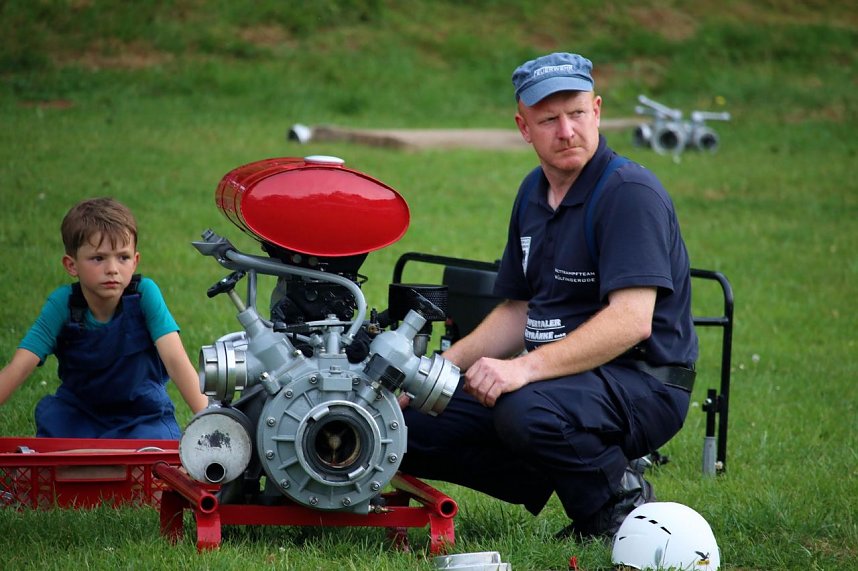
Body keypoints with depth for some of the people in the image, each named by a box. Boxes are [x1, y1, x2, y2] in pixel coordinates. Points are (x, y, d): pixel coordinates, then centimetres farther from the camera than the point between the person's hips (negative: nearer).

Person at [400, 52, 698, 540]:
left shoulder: (632, 193, -16)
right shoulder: (534, 194, 11)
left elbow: (631, 321, -26)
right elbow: (518, 312, 19)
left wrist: (528, 367, -33)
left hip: (642, 385, -9)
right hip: (559, 378, 9)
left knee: (527, 414, -38)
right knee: (415, 426, 0)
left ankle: (622, 501, -9)